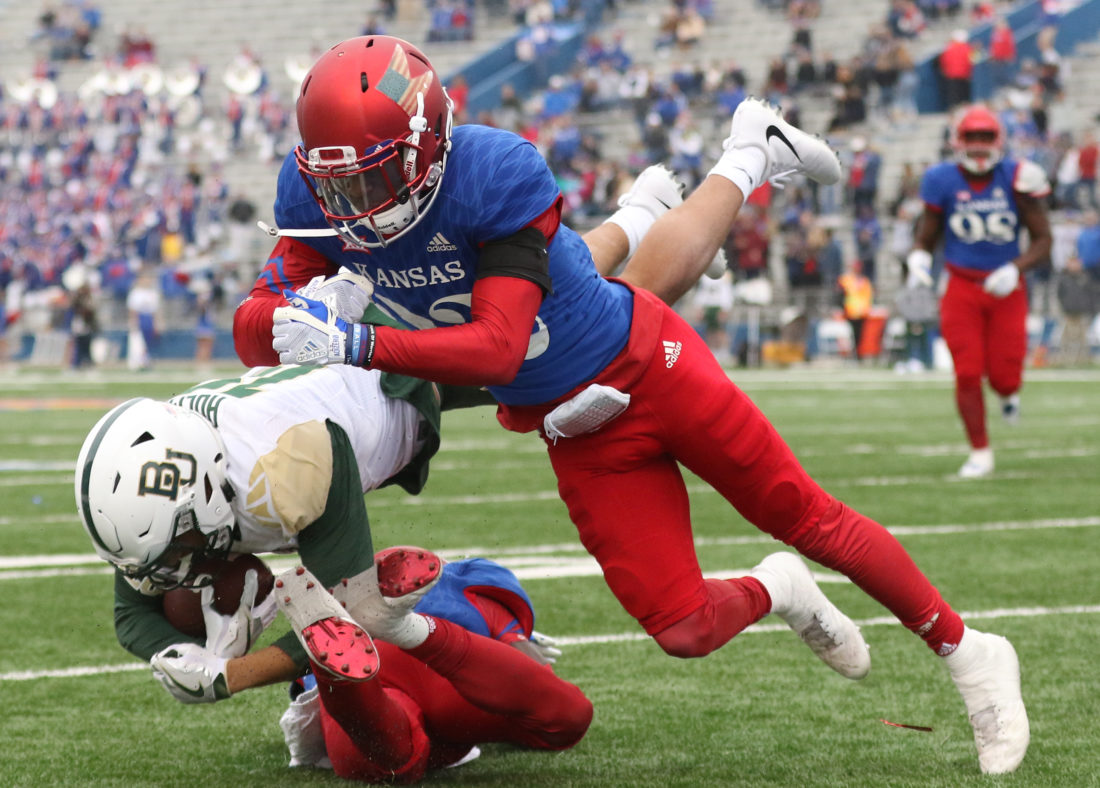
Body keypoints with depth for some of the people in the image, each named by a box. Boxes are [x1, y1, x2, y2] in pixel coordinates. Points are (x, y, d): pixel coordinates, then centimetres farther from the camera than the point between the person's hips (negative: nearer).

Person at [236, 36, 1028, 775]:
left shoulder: (493, 173, -29)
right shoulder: (317, 198, -13)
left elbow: (498, 346, -34)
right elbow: (256, 321, -10)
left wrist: (357, 344, -41)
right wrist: (291, 321, -34)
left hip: (643, 368, -5)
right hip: (577, 436, 5)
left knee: (811, 521, 4)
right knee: (685, 631, -2)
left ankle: (966, 650, 24)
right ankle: (773, 593, 32)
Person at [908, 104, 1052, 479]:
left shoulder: (1016, 178, -8)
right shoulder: (944, 181, -6)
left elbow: (1042, 240, -3)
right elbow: (925, 239, 4)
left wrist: (1015, 269, -19)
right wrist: (918, 263, -18)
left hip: (1006, 289, 0)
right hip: (962, 289, 0)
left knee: (1003, 375, -3)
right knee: (967, 374, -6)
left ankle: (1009, 392, 37)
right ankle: (980, 452, 9)